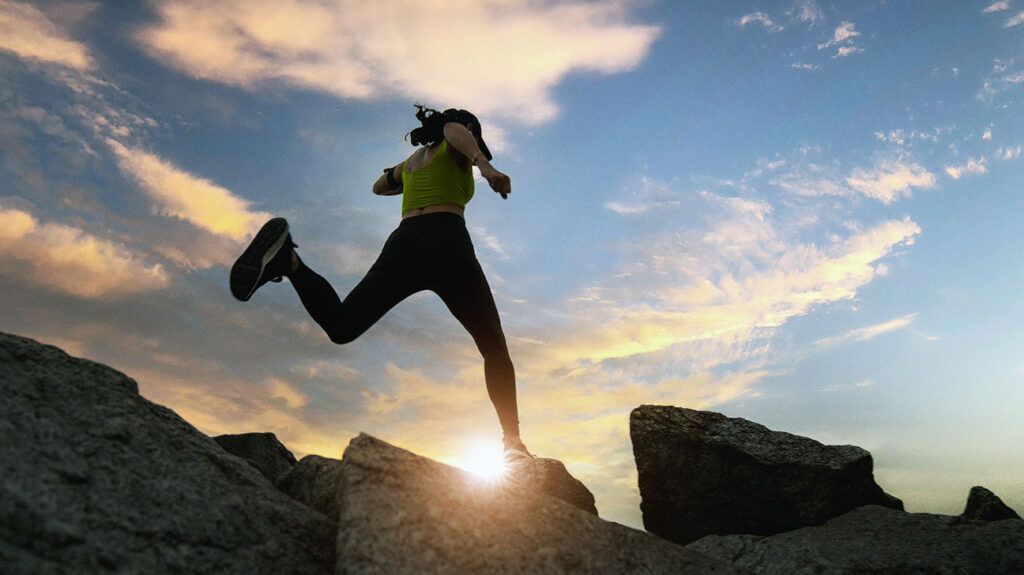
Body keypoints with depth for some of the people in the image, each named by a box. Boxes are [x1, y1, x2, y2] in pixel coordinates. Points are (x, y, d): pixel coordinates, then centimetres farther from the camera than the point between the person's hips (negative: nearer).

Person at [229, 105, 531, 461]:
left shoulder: (411, 161, 33)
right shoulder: (456, 147, 16)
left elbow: (379, 186, 52)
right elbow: (456, 132, -10)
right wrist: (485, 165, -29)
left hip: (403, 245, 5)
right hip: (447, 244, -5)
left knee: (340, 326, 0)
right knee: (493, 347, 4)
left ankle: (288, 259, -23)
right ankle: (512, 441, -8)